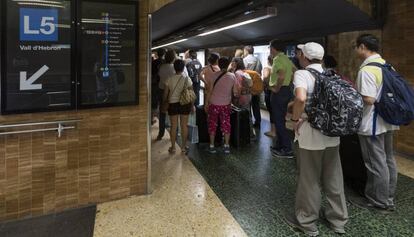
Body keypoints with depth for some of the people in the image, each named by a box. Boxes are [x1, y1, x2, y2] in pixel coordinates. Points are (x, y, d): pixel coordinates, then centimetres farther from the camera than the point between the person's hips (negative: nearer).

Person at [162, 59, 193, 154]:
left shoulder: (170, 79, -7)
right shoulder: (187, 79, -7)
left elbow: (165, 94, -2)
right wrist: (192, 105, 7)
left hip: (173, 104, 0)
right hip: (185, 104, 0)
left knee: (173, 126, 8)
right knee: (184, 126, 10)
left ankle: (173, 147, 15)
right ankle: (184, 147, 19)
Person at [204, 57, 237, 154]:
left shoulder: (213, 75, -7)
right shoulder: (232, 76, -2)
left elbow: (209, 91, -7)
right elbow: (235, 91, 3)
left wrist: (206, 103, 0)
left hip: (214, 104, -1)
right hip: (226, 104, 1)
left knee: (212, 124, 9)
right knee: (226, 124, 11)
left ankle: (212, 146, 13)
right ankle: (226, 146, 14)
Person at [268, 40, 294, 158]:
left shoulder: (277, 59, -17)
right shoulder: (286, 58, 13)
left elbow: (281, 76, -32)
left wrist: (276, 88, -19)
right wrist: (288, 82, 15)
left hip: (279, 92, -10)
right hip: (286, 90, 10)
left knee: (279, 121, -4)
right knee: (281, 120, 16)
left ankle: (288, 150, -2)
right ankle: (278, 145, 26)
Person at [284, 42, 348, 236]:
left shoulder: (302, 74, -12)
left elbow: (301, 98, -32)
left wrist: (295, 119, -16)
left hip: (310, 134, -6)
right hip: (332, 133, 6)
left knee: (309, 179, 8)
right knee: (333, 178, 17)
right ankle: (338, 219, 33)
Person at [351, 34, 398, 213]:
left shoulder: (366, 70, -20)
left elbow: (369, 99, -27)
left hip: (372, 124, -9)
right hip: (387, 121, 9)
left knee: (376, 164, 3)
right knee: (388, 160, 18)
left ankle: (379, 202, 17)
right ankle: (389, 198, 32)